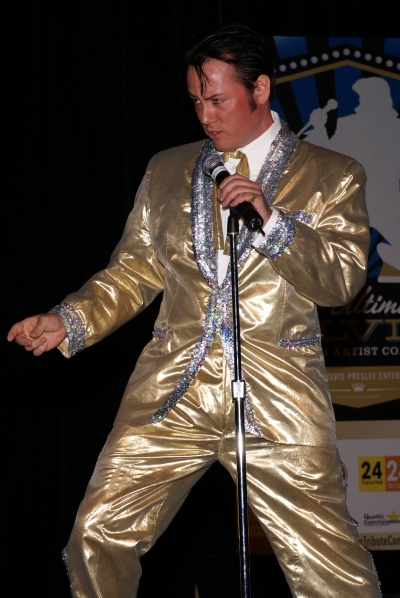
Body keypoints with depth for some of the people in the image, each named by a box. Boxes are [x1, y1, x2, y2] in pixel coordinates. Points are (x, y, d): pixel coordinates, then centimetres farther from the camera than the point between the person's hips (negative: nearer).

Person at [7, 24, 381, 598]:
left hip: (277, 399, -3)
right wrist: (67, 321, 1)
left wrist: (271, 220, -15)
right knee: (97, 536, 3)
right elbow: (133, 272, 15)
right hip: (172, 392, 3)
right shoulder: (167, 170, 16)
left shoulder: (333, 177, 6)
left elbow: (342, 280, -3)